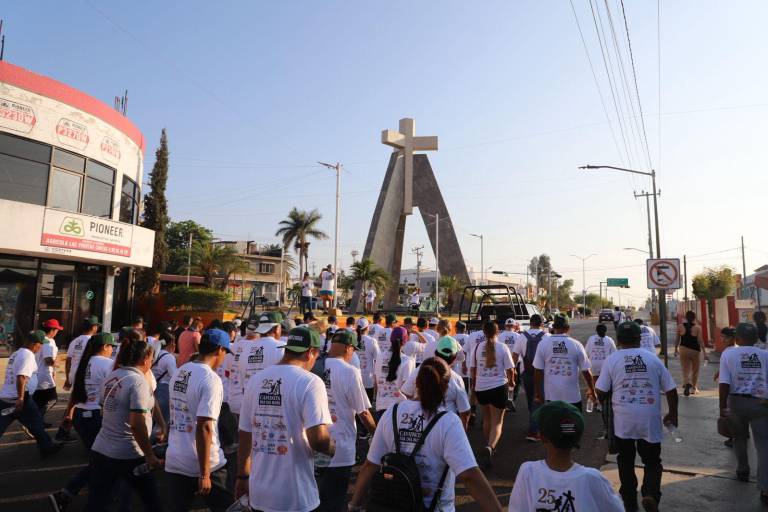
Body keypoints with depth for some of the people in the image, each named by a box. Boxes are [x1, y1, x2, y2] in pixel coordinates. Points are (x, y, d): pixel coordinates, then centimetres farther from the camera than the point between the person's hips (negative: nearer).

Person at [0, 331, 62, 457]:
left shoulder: (15, 354, 14)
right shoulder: (28, 355, -13)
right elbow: (21, 377, -24)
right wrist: (20, 398, -26)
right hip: (18, 398, -8)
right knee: (36, 423, 8)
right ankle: (47, 447, 20)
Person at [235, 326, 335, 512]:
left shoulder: (255, 380, 2)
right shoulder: (310, 382, -15)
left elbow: (244, 435, 8)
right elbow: (318, 439, -22)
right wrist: (334, 449, -1)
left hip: (258, 494, 5)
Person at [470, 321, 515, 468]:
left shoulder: (477, 347, -1)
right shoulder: (502, 347, -8)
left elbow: (472, 369, 5)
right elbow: (510, 369, -5)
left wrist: (474, 384, 22)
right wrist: (511, 382, 15)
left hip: (481, 387, 3)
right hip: (498, 387, -3)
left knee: (486, 418, 23)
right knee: (497, 422, 1)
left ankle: (488, 447, 35)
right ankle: (490, 447, -21)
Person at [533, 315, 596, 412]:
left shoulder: (543, 344, -6)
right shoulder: (576, 345, -7)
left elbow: (538, 371, -3)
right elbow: (586, 371, -3)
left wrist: (538, 393, 7)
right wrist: (592, 391, 12)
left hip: (551, 396, 1)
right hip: (572, 396, -1)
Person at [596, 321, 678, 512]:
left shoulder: (612, 360, -4)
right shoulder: (653, 359, 1)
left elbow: (601, 392, -6)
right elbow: (671, 390, 4)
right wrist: (673, 414, 18)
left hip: (623, 420, -1)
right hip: (650, 421, 1)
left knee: (626, 462, 16)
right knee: (652, 461, 14)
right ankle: (651, 493, -9)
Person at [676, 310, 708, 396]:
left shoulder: (680, 326, -1)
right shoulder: (697, 327, -8)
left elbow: (678, 340, 6)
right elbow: (700, 341, -10)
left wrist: (676, 349, 20)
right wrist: (704, 353, -5)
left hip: (683, 350, 1)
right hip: (695, 350, -1)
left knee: (685, 370, 2)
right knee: (695, 370, 16)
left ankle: (687, 383, -25)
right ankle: (693, 388, 26)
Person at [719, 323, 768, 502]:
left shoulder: (728, 354, -2)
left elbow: (724, 384, -8)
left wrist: (723, 407, -3)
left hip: (736, 401, 0)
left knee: (739, 437, 23)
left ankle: (743, 471, 39)